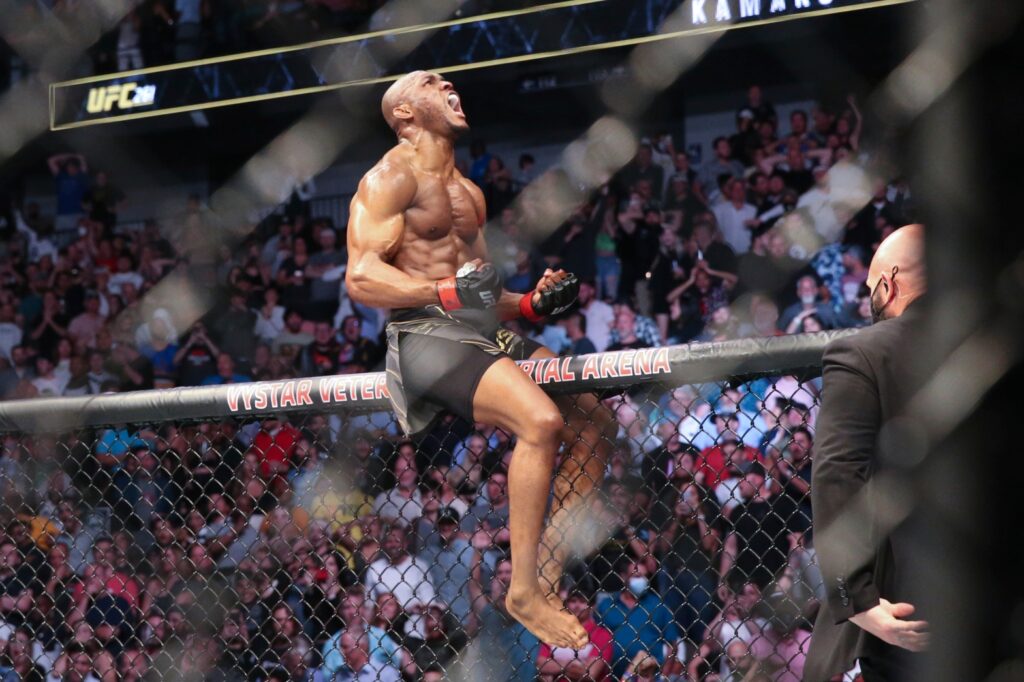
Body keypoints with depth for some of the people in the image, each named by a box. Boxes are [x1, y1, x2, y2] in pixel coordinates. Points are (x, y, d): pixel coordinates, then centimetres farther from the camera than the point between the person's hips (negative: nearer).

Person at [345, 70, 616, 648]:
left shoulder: (468, 192, 25)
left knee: (594, 420, -1)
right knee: (541, 420, -29)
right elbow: (361, 277, -14)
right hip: (428, 337, -9)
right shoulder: (392, 177, -3)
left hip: (489, 334, 9)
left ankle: (549, 573, 2)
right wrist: (447, 292, -25)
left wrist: (532, 303, 8)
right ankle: (524, 593, -23)